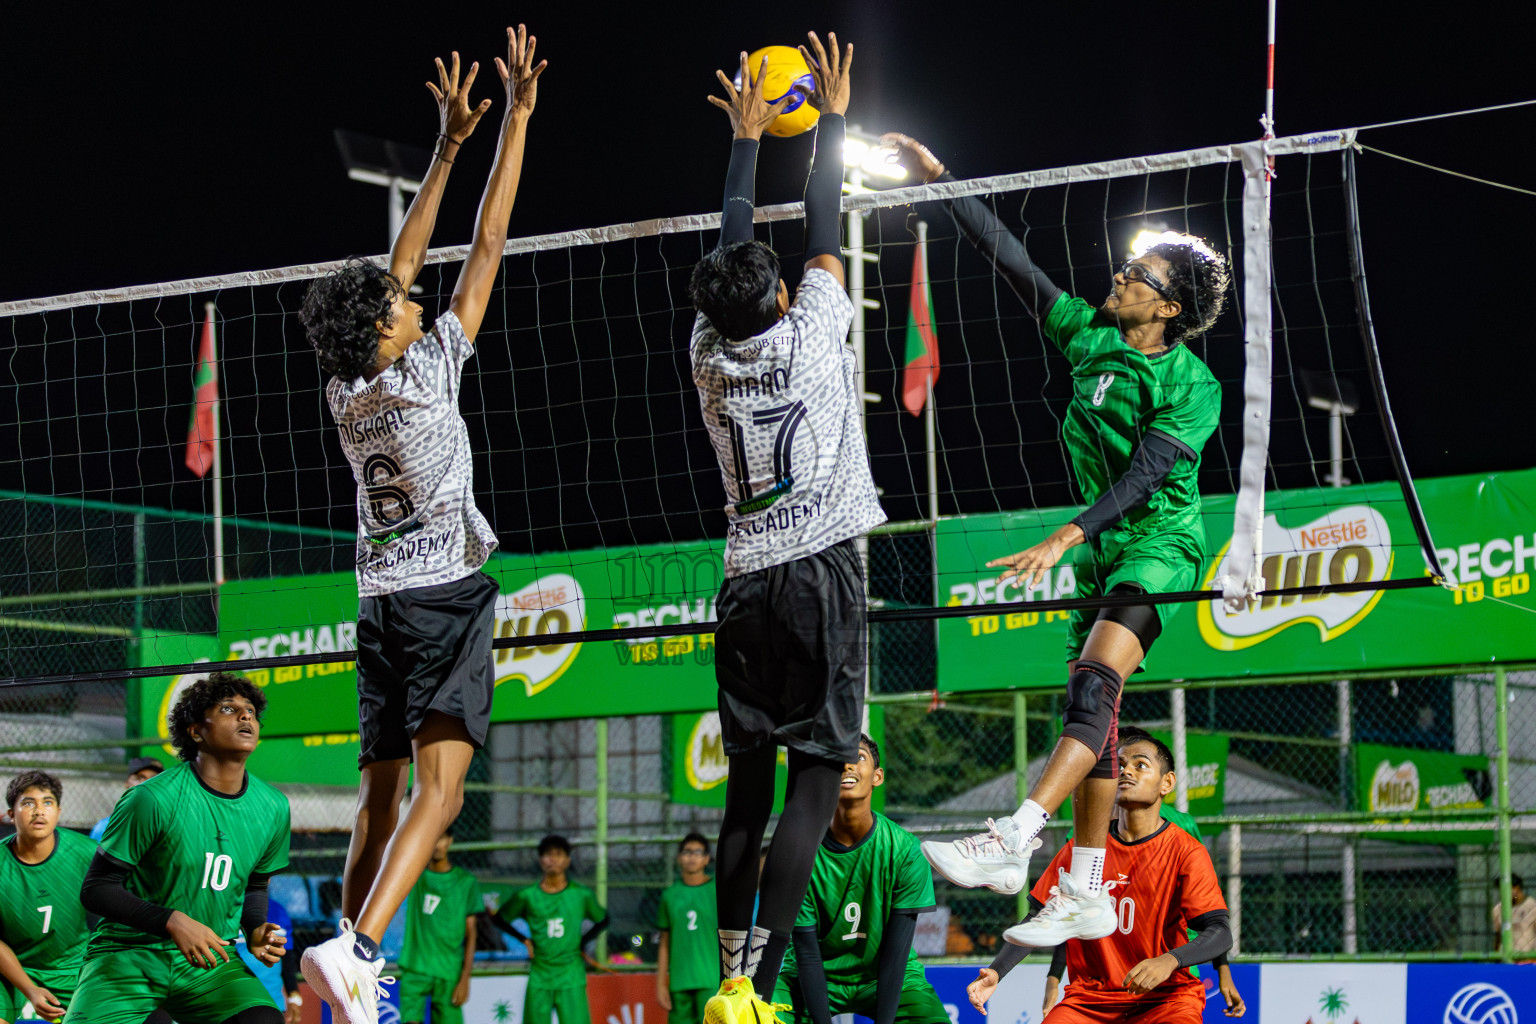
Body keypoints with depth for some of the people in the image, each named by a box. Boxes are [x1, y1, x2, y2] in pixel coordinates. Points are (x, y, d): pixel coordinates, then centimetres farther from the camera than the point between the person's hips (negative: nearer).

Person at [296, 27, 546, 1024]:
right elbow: (487, 249, -5)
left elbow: (399, 268, 16)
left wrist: (449, 146, 20)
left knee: (382, 797, 7)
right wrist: (518, 117, 0)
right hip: (447, 595, -7)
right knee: (439, 789, -15)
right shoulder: (426, 371, -8)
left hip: (381, 599, 7)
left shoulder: (348, 394, 7)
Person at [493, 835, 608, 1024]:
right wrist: (525, 940, 6)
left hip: (571, 979, -1)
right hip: (539, 979, 1)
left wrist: (582, 942, 5)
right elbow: (500, 919, 16)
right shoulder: (528, 896, 1)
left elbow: (602, 920, 18)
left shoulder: (582, 895, 0)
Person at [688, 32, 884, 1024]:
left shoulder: (710, 356, 7)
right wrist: (834, 118, 19)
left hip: (747, 582, 5)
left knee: (748, 788, 9)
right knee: (816, 778, -8)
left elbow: (732, 244, 20)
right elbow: (824, 232, 9)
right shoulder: (808, 338, -3)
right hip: (823, 570, -4)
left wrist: (747, 139, 30)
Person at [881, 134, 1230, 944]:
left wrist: (1065, 537, -32)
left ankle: (1009, 842, -41)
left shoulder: (1193, 386, -12)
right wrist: (938, 179, 5)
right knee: (1090, 710, 5)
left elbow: (1147, 473, -22)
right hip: (1104, 545, 8)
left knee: (1095, 682, -26)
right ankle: (1086, 898, 9)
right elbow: (1009, 257, 9)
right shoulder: (1088, 334, 6)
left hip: (1162, 543, -8)